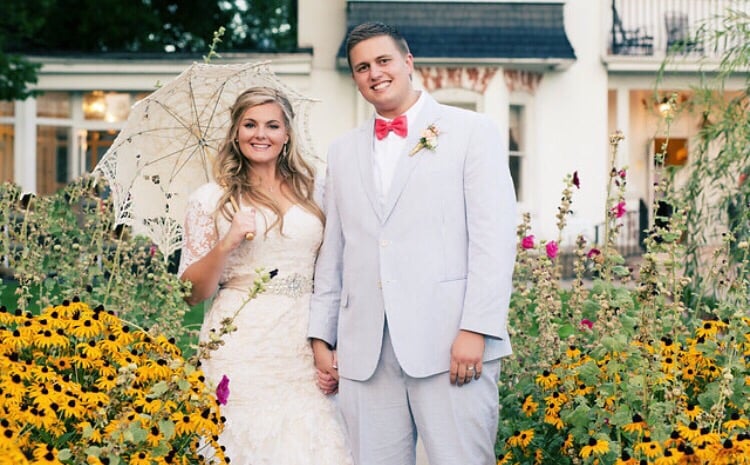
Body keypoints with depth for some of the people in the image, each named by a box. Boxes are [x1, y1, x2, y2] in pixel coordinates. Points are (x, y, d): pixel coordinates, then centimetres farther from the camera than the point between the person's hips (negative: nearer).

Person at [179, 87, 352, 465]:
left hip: (303, 348, 2)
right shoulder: (210, 199, 4)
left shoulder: (311, 191, 10)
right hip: (240, 347, -2)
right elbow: (192, 293, 2)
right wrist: (226, 245, -13)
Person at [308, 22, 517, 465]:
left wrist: (476, 329, -13)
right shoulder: (344, 151, 19)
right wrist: (321, 336, 12)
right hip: (366, 351, 4)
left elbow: (494, 237, -4)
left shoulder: (473, 132, 5)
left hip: (451, 344, -4)